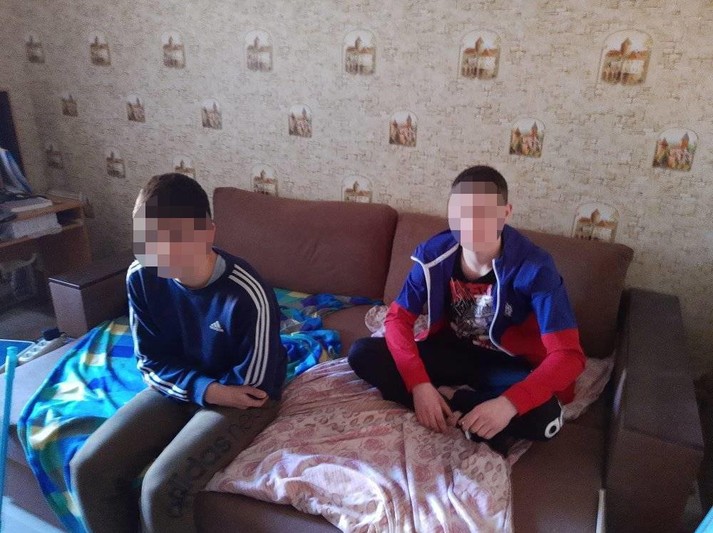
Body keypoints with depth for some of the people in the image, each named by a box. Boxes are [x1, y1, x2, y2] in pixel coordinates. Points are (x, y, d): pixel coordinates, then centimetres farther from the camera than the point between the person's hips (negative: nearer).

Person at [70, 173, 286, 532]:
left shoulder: (247, 296, -29)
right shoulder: (141, 278, -13)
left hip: (239, 399, -5)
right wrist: (205, 389, -20)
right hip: (175, 387, 6)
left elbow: (249, 386, -18)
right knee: (88, 468, -8)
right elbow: (152, 362, -5)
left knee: (161, 489, -23)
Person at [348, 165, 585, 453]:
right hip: (449, 353, 3)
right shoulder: (434, 253, -15)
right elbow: (398, 317, -13)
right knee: (362, 353, -19)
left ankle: (448, 400, -16)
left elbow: (568, 355, -28)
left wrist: (509, 403, -42)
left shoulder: (534, 267, -24)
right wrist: (419, 383, -28)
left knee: (545, 417, -35)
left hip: (506, 364, -2)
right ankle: (463, 404, -19)